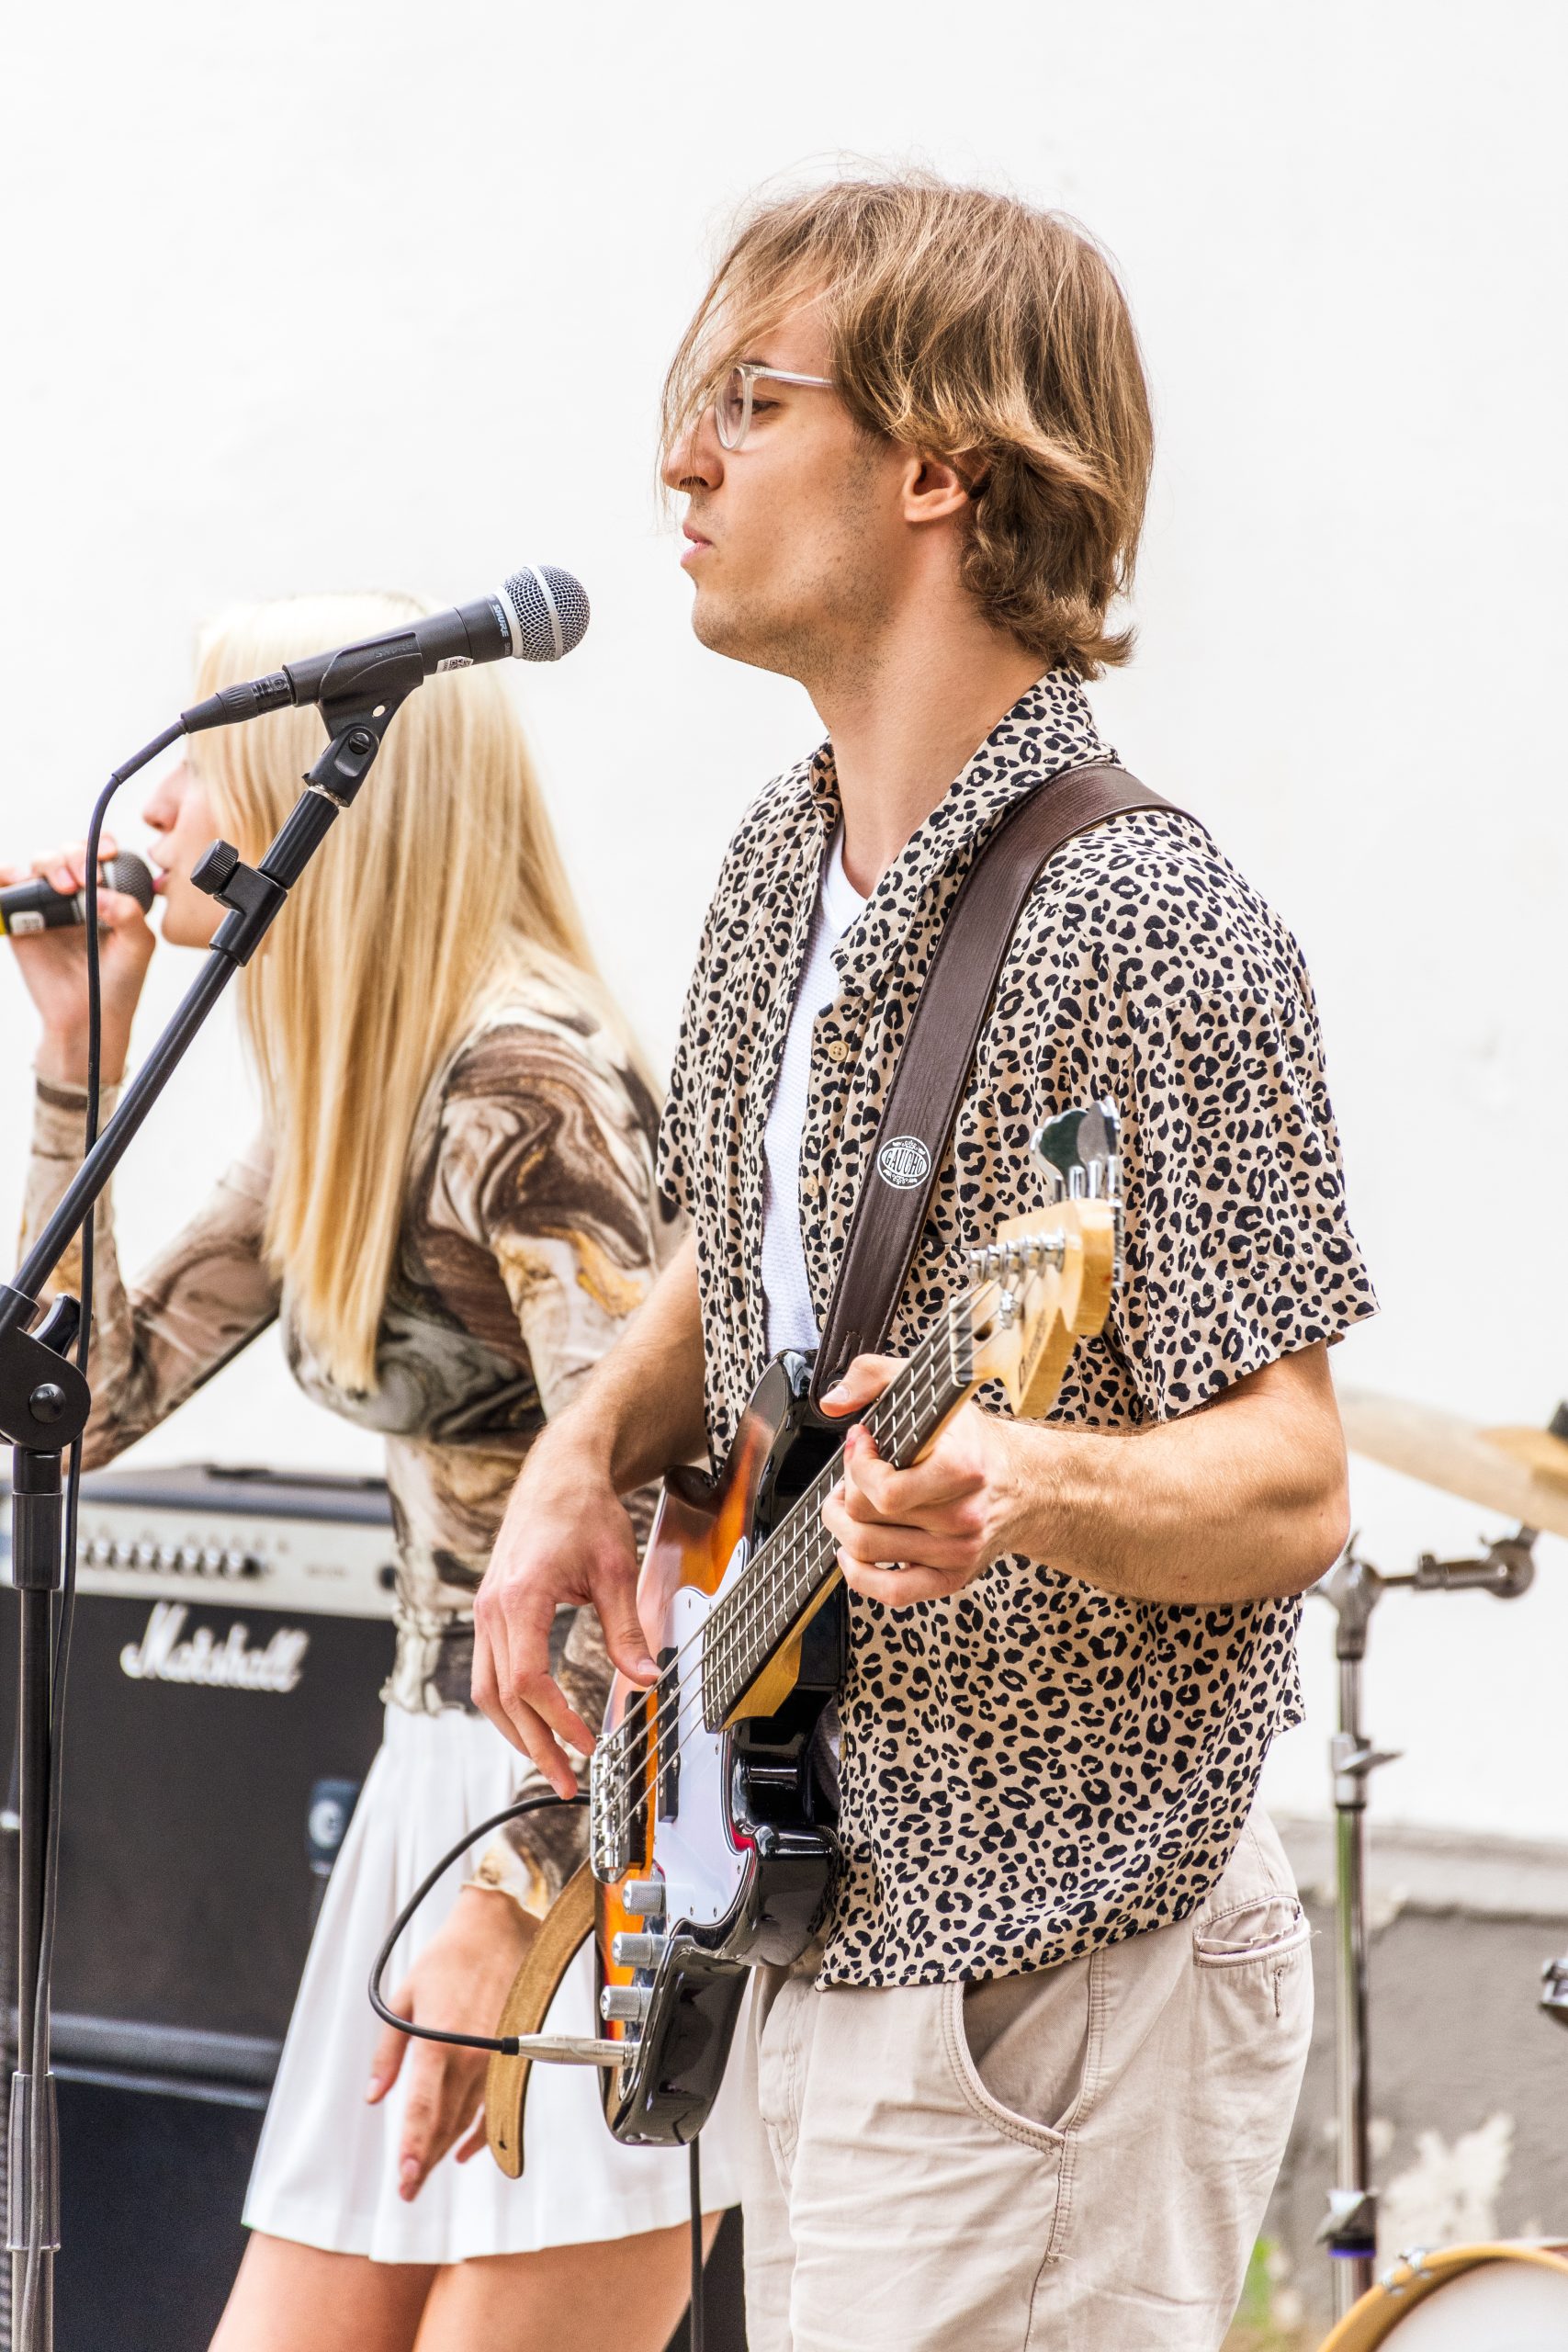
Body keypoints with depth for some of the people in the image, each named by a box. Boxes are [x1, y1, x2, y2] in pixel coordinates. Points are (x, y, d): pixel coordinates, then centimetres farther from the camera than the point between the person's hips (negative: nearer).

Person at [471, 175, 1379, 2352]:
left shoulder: (1149, 934, -19)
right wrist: (587, 1460, 3)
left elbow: (1290, 1491, -19)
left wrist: (1028, 1486, -39)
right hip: (818, 1935, 9)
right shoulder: (782, 865, 8)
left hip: (1046, 1991, -9)